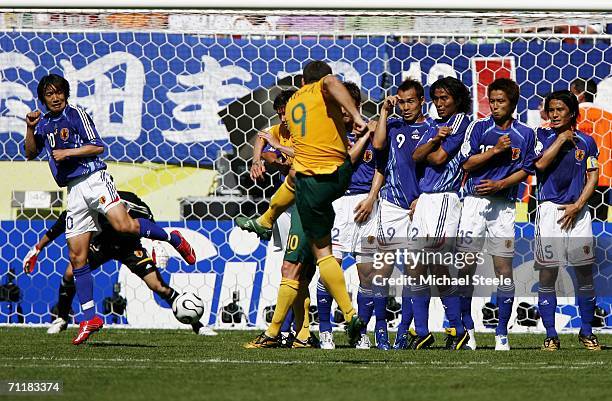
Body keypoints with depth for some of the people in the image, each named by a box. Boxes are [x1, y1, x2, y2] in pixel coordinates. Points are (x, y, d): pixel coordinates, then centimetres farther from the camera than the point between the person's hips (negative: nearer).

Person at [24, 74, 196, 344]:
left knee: (124, 225, -30)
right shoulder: (44, 123, 17)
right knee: (77, 256, 0)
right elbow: (30, 154, 23)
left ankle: (173, 239, -4)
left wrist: (67, 152, -14)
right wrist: (30, 128, 9)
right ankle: (89, 319, 5)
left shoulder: (76, 114, -2)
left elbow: (98, 147, -7)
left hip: (93, 178, -6)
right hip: (74, 189, 6)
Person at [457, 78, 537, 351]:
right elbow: (467, 164, -1)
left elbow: (525, 171, 4)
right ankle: (466, 326, 9)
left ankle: (502, 333, 4)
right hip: (475, 202, 0)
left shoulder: (525, 134, 6)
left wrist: (499, 185, -10)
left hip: (504, 204, 0)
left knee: (504, 269, -1)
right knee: (466, 266, -3)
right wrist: (495, 150, -12)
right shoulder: (479, 128, 4)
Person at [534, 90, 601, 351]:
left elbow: (592, 177, 6)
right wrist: (562, 138, -8)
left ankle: (586, 332, 13)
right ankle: (551, 336, 2)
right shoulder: (544, 137, 4)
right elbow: (540, 164, -14)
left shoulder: (585, 141, 8)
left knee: (585, 272, 2)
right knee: (547, 273, -3)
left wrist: (578, 205, -6)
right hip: (549, 209, -2)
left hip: (577, 211, 2)